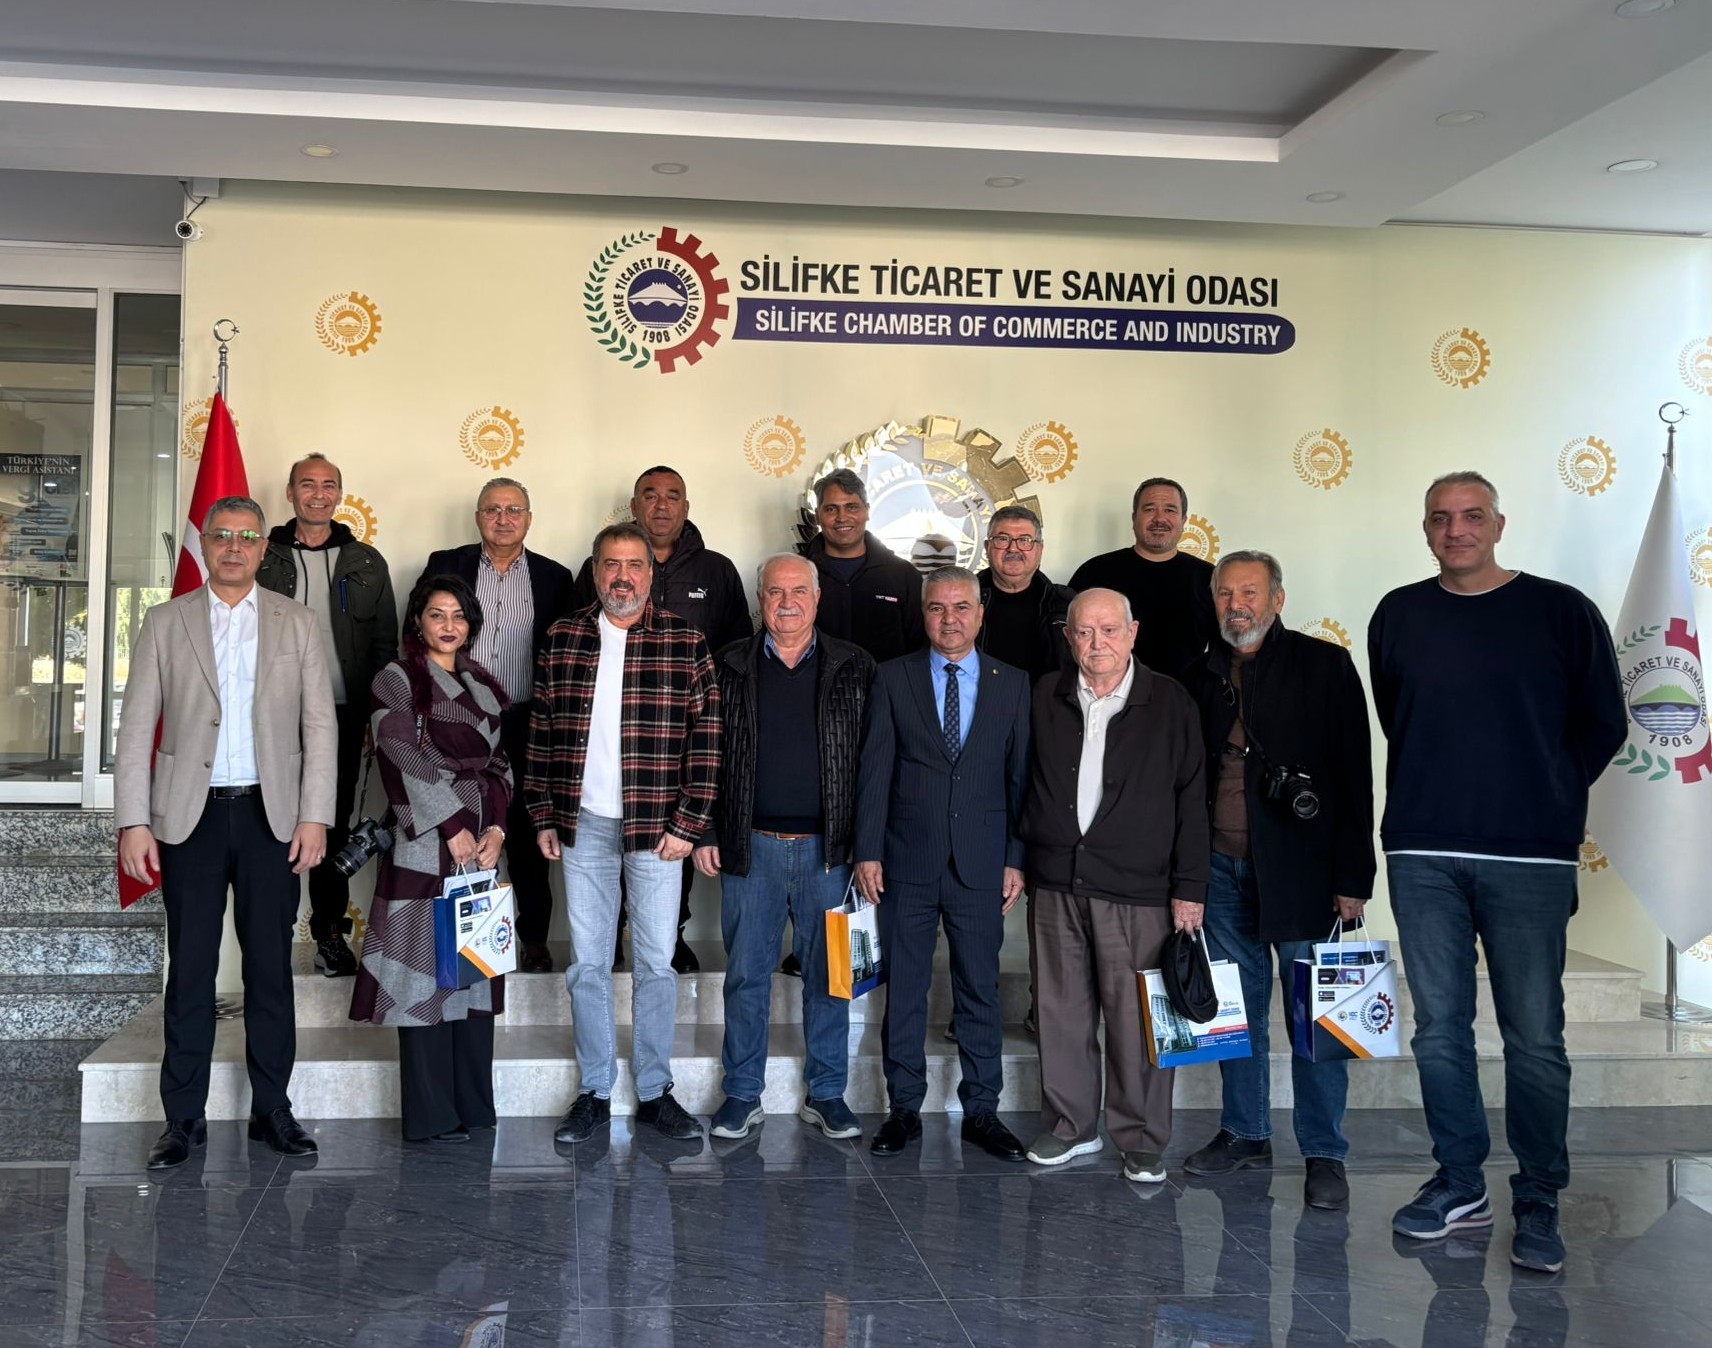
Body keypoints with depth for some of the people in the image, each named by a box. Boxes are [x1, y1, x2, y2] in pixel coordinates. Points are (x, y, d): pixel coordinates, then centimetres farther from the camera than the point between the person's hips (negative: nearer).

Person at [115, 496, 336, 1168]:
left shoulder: (296, 623, 7)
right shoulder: (165, 622, 5)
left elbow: (320, 724, 4)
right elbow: (136, 727, 2)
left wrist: (314, 816, -4)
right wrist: (133, 822, -6)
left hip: (271, 813, 1)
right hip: (191, 815, 0)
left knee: (271, 967, 6)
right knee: (190, 969, 4)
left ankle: (272, 1109, 16)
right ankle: (184, 1118, 12)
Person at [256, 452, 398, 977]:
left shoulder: (366, 564, 8)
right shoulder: (264, 558, 5)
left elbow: (385, 644, 8)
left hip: (342, 713, 1)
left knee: (334, 821, 7)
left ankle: (330, 930, 16)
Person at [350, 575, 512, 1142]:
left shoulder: (484, 686, 18)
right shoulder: (398, 679, 1)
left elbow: (501, 764, 15)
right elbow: (404, 761, -9)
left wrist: (496, 828, 0)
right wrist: (452, 826, -12)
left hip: (480, 845, 6)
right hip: (423, 844, -6)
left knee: (475, 969, 7)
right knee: (425, 971, -5)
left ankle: (473, 1104, 15)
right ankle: (430, 1116, 1)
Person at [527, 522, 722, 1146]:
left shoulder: (685, 642, -1)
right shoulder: (562, 638, 6)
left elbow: (706, 738, -3)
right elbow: (541, 732, 8)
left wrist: (688, 822, -7)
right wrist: (544, 815, 4)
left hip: (656, 825, -2)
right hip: (583, 824, 2)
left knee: (656, 962, 5)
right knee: (587, 962, 7)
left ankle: (654, 1091, 17)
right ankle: (594, 1092, 18)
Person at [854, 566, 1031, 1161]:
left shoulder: (1013, 684, 6)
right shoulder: (893, 678, 4)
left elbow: (1020, 776, 6)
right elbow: (874, 770, 1)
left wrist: (1016, 859, 0)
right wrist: (867, 851, -4)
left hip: (981, 864, 1)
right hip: (907, 864, 0)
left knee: (980, 990, 7)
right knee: (903, 989, 6)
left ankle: (981, 1111, 18)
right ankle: (904, 1108, 18)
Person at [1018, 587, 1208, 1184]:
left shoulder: (1168, 702, 0)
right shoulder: (1046, 698, 9)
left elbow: (1190, 799, -1)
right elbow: (1024, 783, 14)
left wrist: (1189, 888, -5)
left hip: (1137, 887, -3)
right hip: (1057, 881, 3)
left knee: (1135, 1016, -1)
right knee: (1061, 1011, 9)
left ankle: (1142, 1140, 13)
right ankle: (1070, 1125, 24)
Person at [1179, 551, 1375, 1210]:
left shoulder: (1325, 666, -1)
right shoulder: (1201, 677, 10)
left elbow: (1355, 777, -4)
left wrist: (1352, 878, -9)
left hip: (1300, 870, -4)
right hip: (1223, 868, 4)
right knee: (1238, 1008, 12)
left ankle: (1325, 1155, 10)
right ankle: (1245, 1132, 25)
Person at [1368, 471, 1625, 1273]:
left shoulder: (1561, 611, 1)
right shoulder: (1399, 615, 8)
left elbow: (1603, 724, 8)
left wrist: (1546, 800, 10)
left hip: (1528, 857, -3)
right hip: (1422, 853, 3)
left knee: (1535, 1037, 0)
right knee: (1439, 1027, 8)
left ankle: (1538, 1205, 12)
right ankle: (1459, 1186, 21)